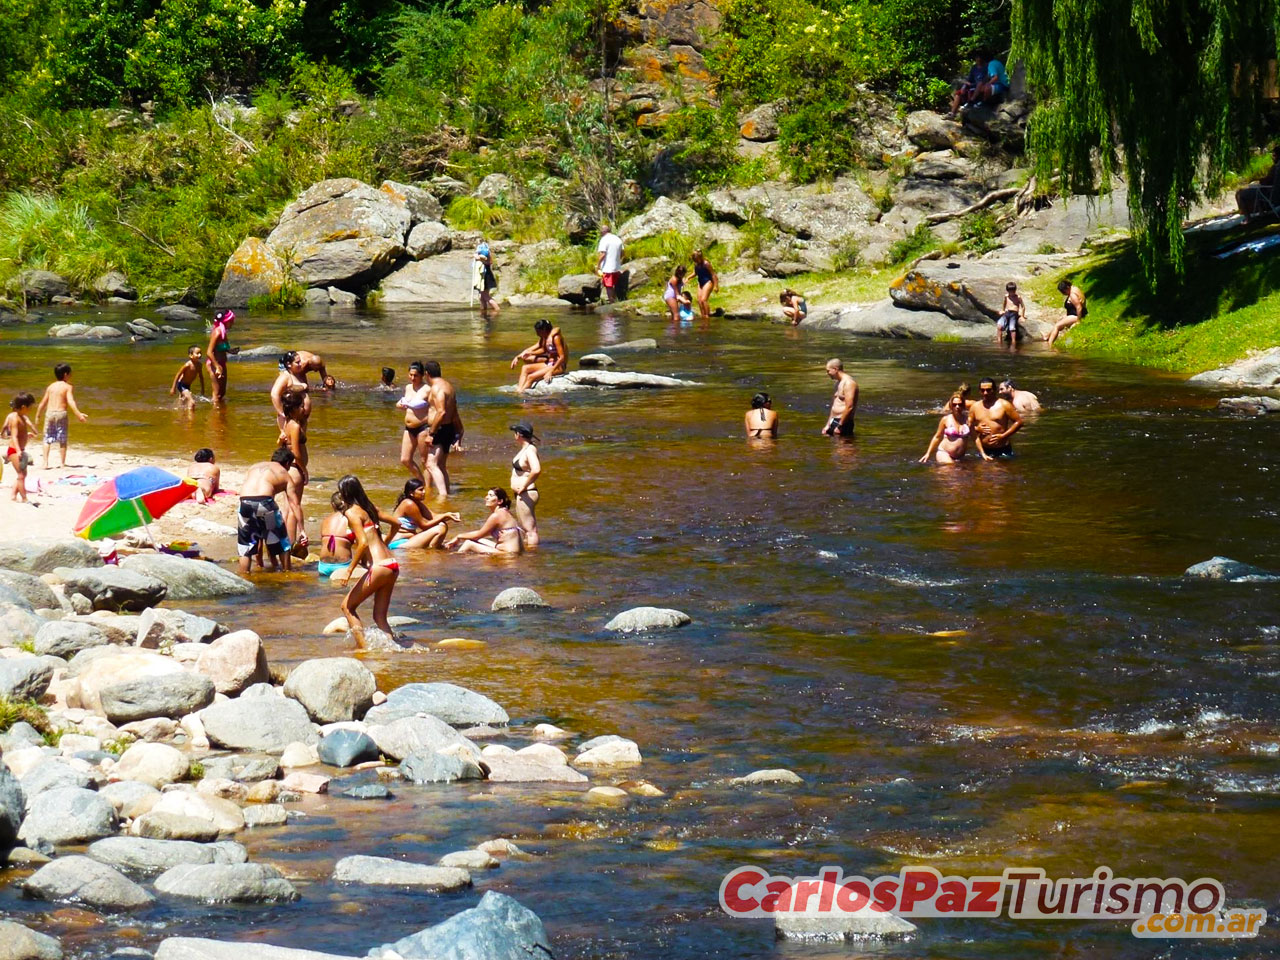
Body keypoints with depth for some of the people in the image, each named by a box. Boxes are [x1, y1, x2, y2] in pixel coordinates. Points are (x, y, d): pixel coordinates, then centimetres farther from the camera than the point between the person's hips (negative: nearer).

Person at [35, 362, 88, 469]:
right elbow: (71, 402, -15)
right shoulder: (68, 387, -2)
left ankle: (45, 462, 1)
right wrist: (78, 414, -20)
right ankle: (62, 463, 10)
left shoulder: (50, 387, 11)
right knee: (62, 439, 7)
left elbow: (43, 402, 15)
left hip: (49, 413, 3)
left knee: (47, 439, 9)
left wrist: (38, 415, 25)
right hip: (61, 413, -3)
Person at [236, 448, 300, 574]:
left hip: (245, 502, 3)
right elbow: (295, 505, 17)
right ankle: (287, 570, 26)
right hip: (265, 501, -3)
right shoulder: (286, 475, 22)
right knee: (281, 541, 18)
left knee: (245, 544, 16)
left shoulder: (253, 467, 32)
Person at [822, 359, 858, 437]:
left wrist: (839, 426, -20)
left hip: (843, 423, -10)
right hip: (834, 421, 10)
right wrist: (828, 425, 18)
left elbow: (849, 407, -21)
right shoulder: (838, 383, 18)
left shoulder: (848, 383, -14)